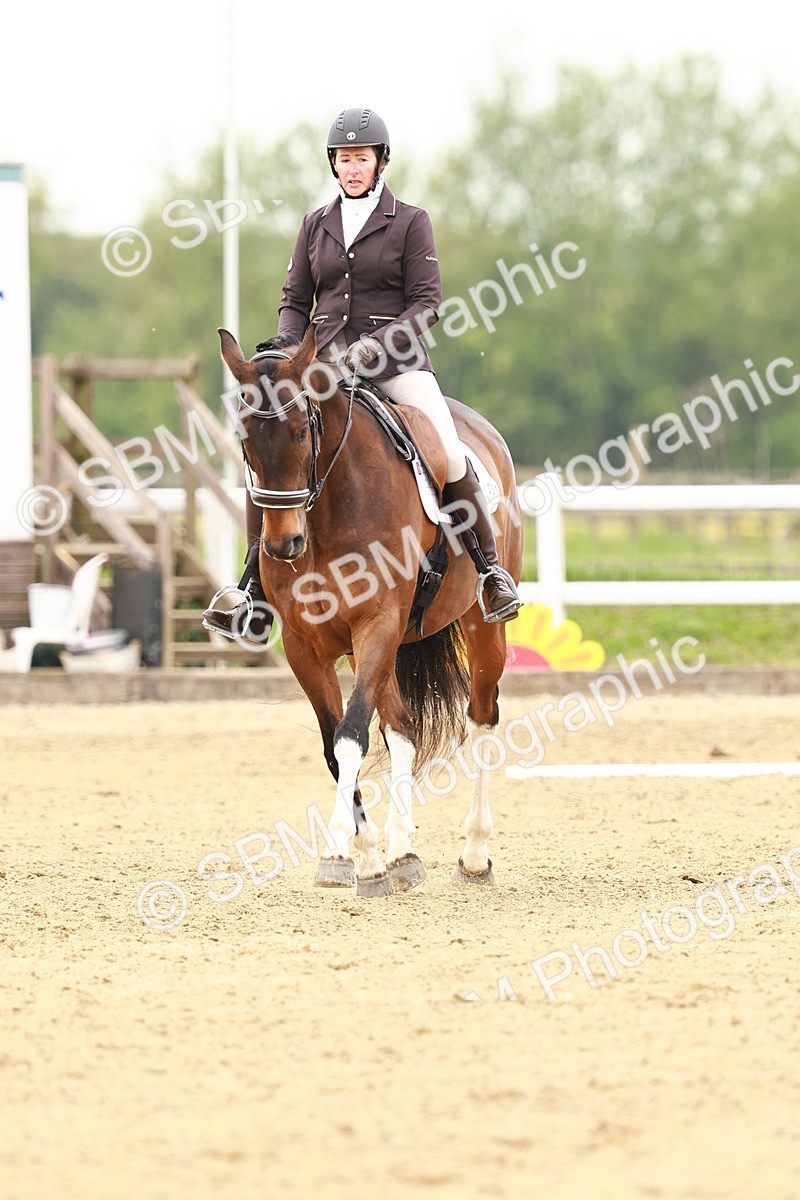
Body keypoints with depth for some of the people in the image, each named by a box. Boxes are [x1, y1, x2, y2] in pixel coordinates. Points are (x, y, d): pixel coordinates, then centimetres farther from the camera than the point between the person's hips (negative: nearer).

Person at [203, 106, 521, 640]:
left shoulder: (410, 221, 1)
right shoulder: (316, 225, 13)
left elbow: (426, 303, -6)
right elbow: (295, 301, 15)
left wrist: (374, 345, -19)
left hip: (395, 361, -3)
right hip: (326, 362, 3)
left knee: (448, 454, -24)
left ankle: (491, 570, -6)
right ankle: (256, 596, -9)